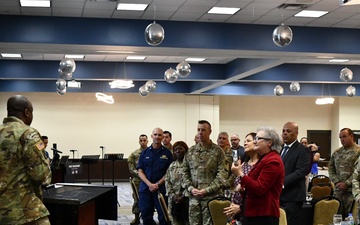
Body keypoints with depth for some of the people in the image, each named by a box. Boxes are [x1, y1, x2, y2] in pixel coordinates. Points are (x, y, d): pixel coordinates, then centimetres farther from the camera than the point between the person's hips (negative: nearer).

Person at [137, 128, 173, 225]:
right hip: (145, 188, 2)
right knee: (146, 215, 7)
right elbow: (140, 171, 3)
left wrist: (157, 184, -11)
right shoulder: (145, 152, 7)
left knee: (163, 215, 0)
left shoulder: (167, 153, 2)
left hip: (161, 188, -2)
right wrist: (149, 184, -12)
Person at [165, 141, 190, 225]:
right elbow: (167, 181, 9)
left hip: (186, 199, -5)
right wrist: (172, 195, -5)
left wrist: (183, 196, -15)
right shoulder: (172, 165, 14)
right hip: (173, 200, 5)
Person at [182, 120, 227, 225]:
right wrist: (191, 188, -5)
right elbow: (185, 173, 11)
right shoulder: (190, 151, 10)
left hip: (211, 197, -4)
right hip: (193, 197, 4)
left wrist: (206, 190, -14)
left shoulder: (218, 151, -3)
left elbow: (222, 175, -8)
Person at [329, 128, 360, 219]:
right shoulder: (336, 152, 13)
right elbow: (331, 168, 12)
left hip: (352, 190, -5)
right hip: (338, 190, 5)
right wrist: (337, 182, -3)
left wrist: (347, 183, -13)